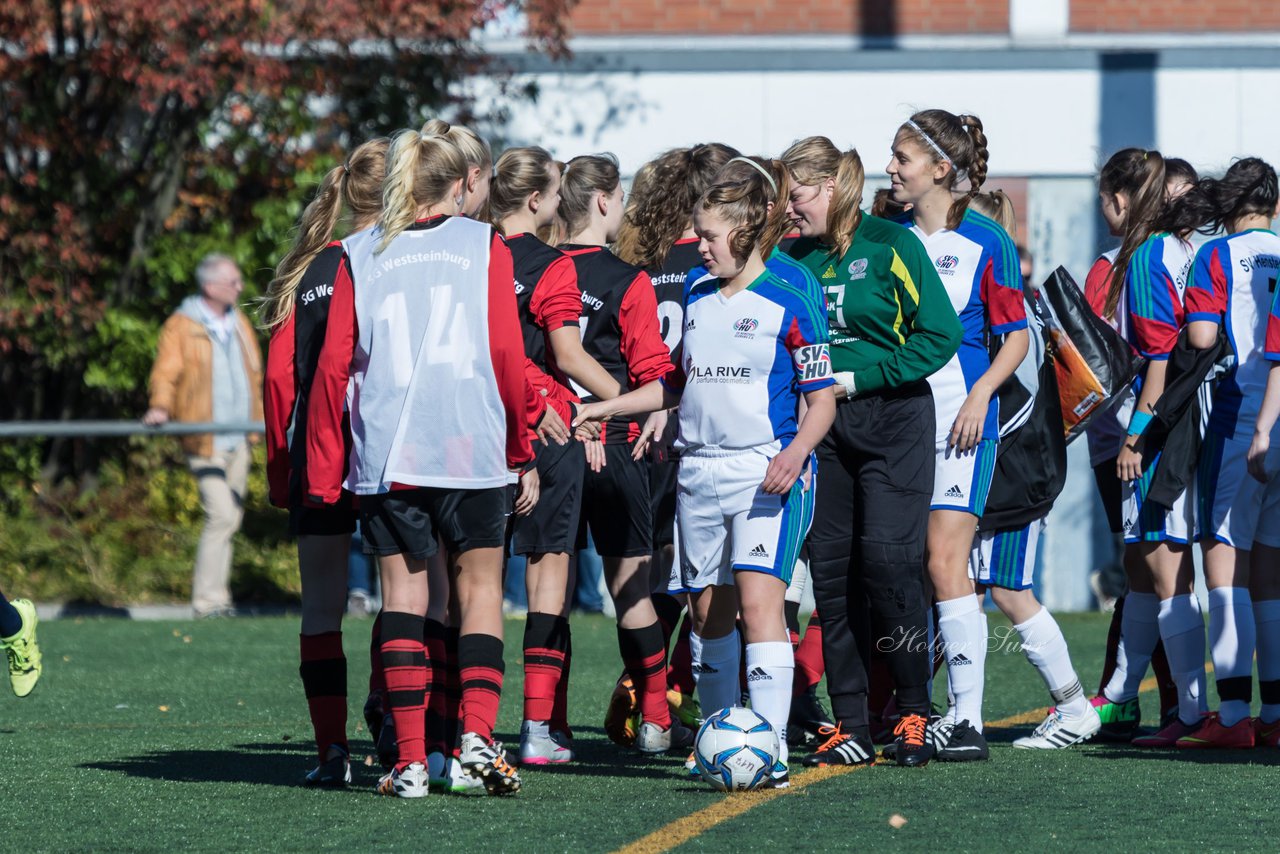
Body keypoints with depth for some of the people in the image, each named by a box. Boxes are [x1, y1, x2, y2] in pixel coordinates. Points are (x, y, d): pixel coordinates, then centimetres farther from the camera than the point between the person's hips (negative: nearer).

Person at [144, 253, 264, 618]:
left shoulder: (239, 324, 16)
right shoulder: (181, 327, -6)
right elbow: (165, 373, -14)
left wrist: (261, 418, 27)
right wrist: (161, 407, -31)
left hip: (238, 438, 7)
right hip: (204, 440, -7)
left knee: (230, 516, 9)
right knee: (221, 514, -16)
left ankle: (215, 596, 18)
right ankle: (208, 600, -13)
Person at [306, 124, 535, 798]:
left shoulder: (360, 256, 7)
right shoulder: (484, 246, 4)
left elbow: (333, 365, 2)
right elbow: (507, 355, -1)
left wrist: (323, 472, 6)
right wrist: (523, 452, 7)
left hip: (386, 455, 1)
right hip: (473, 451, -1)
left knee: (403, 591, 5)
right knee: (480, 583, 9)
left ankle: (410, 759, -1)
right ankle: (477, 731, -8)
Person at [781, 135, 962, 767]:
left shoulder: (889, 246, -7)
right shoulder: (793, 258, 7)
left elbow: (940, 336, -10)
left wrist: (858, 378, -13)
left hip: (892, 422, -5)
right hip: (821, 426, 5)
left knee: (887, 560, -12)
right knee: (830, 568, 1)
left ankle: (914, 716, 0)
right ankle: (850, 728, 6)